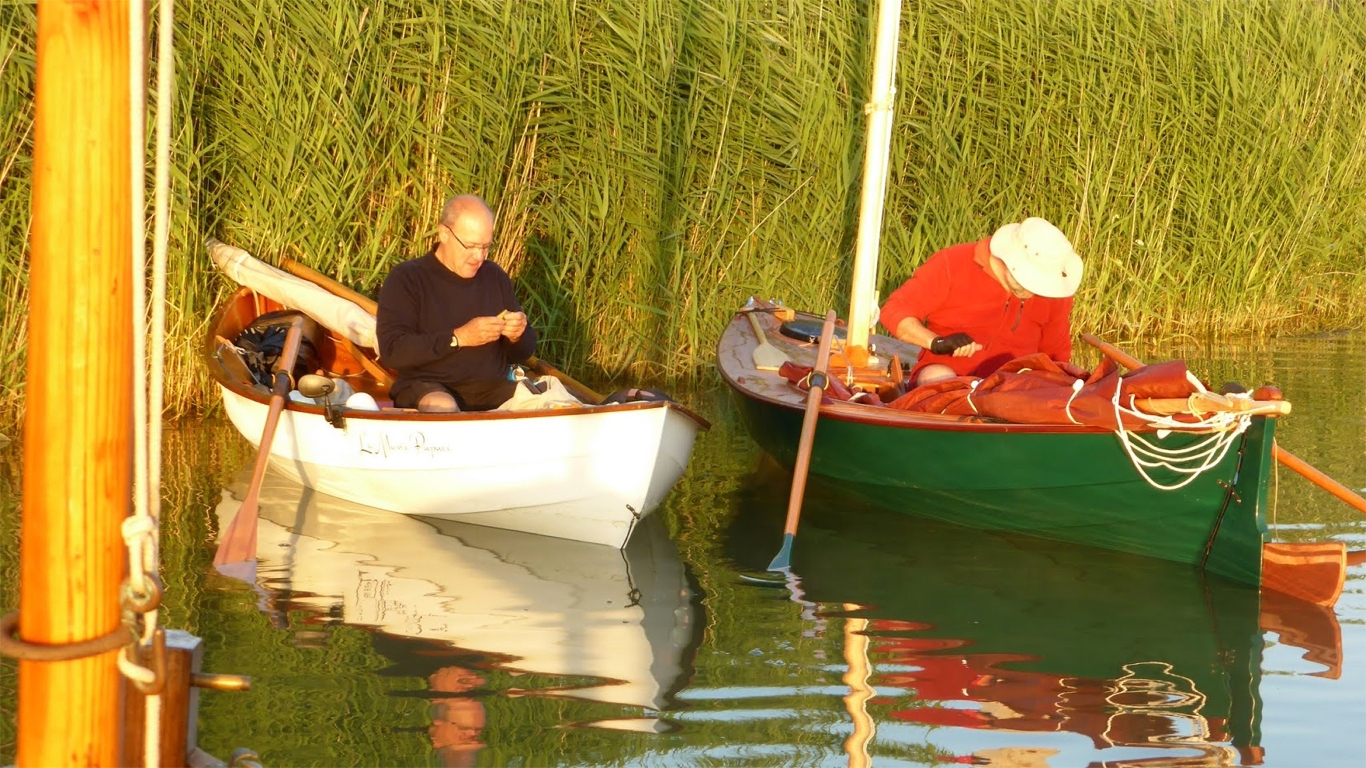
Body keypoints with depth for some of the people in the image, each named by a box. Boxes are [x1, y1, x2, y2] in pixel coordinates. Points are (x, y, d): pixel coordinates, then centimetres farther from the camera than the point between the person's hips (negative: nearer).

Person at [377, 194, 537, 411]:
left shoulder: (495, 277, 13)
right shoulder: (407, 279, -1)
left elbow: (523, 353, 22)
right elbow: (392, 351, -13)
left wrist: (518, 335, -3)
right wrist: (458, 338, -18)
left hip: (490, 387, 4)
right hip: (425, 386, -4)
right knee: (442, 407, -38)